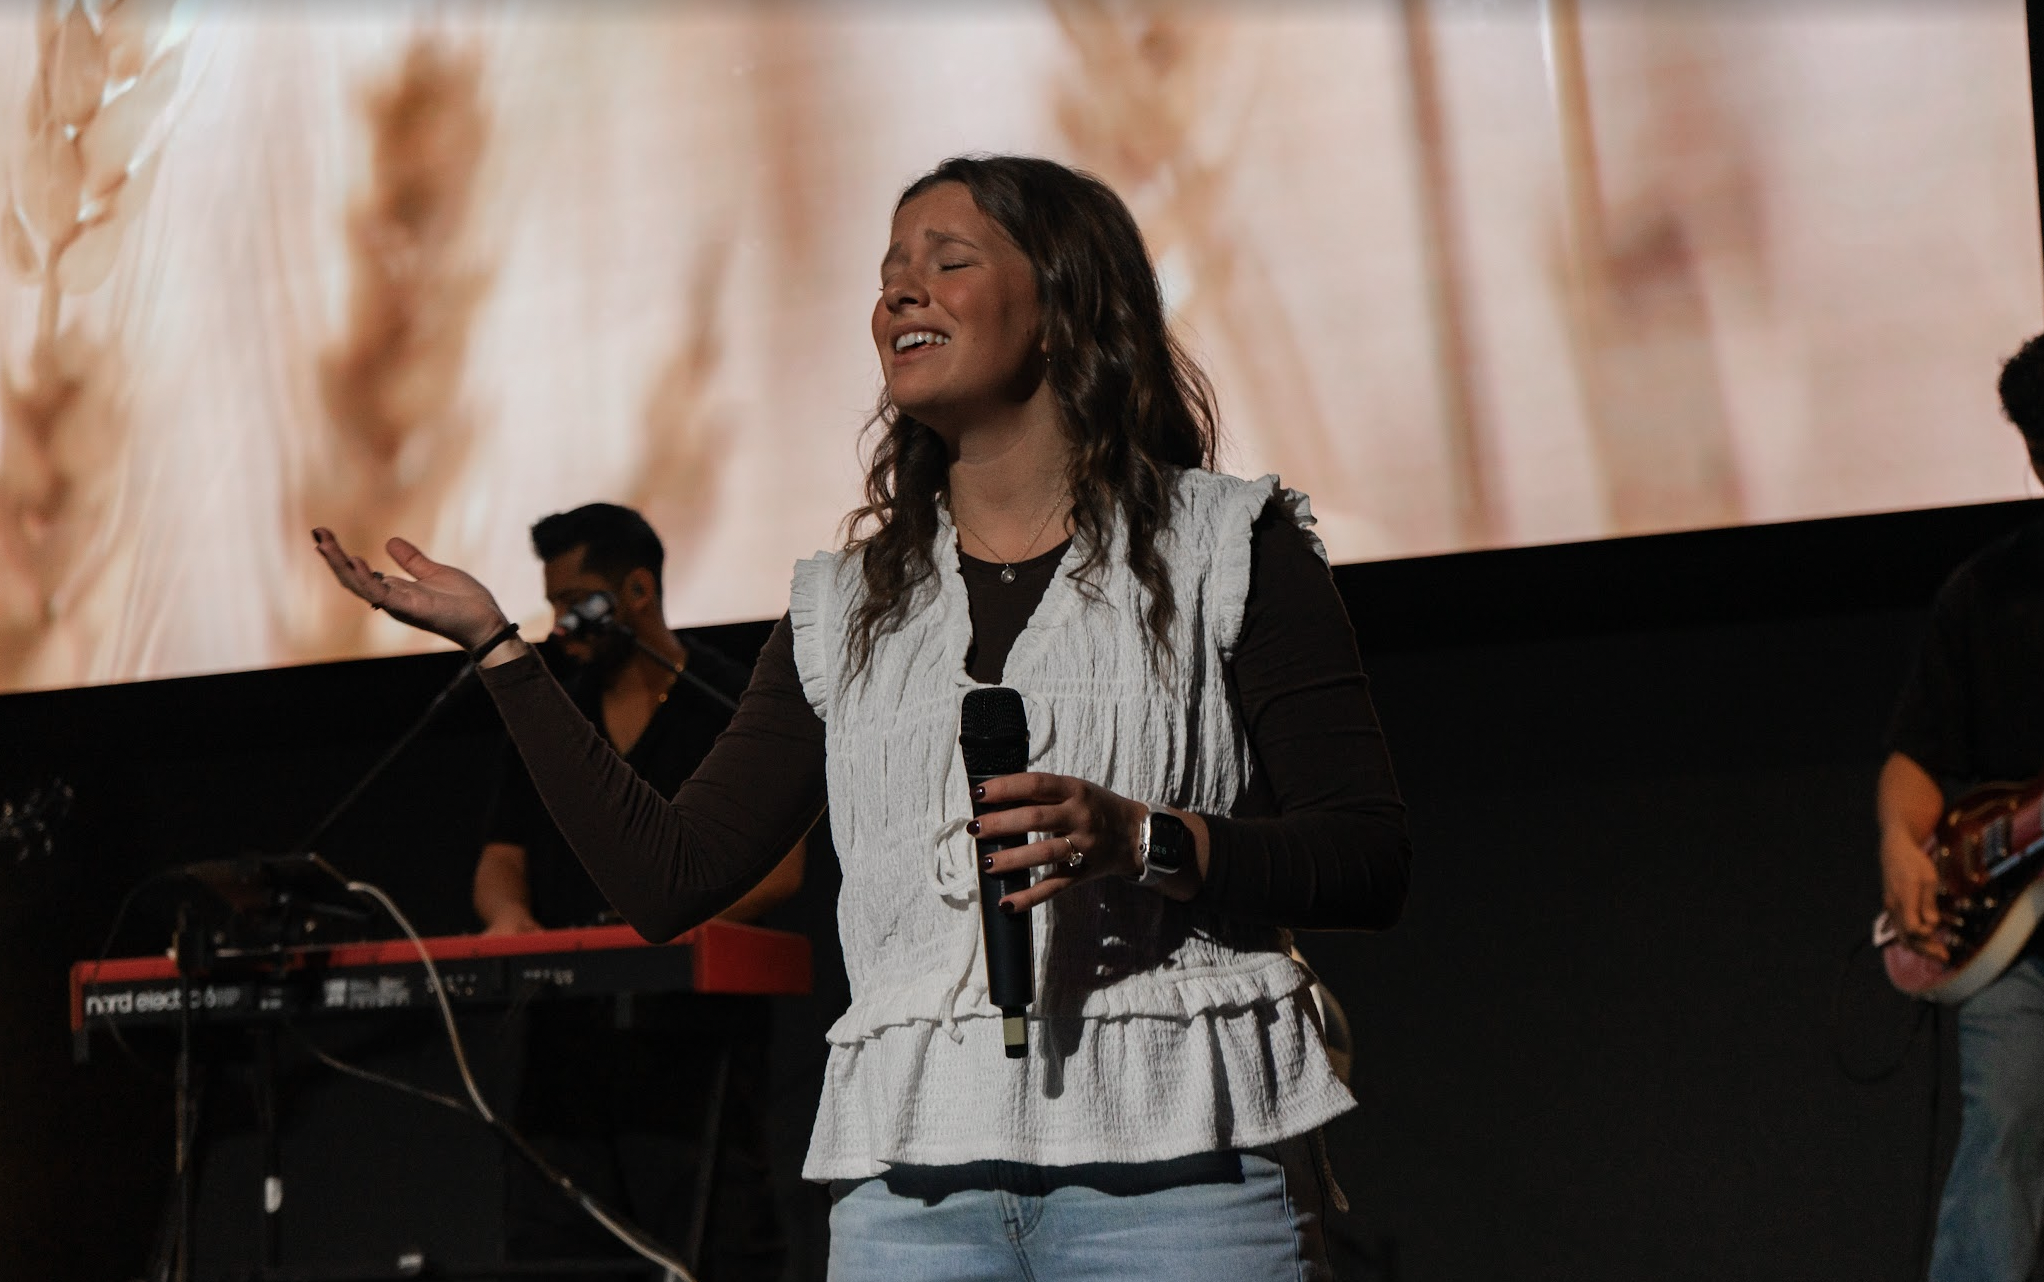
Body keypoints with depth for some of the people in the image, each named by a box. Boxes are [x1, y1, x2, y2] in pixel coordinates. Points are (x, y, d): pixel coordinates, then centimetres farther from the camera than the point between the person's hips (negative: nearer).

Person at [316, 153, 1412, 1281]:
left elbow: (1372, 860, 0)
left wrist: (1145, 840, -15)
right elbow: (667, 878, 14)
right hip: (914, 1178, 3)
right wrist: (494, 644, 15)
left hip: (1178, 1160, -3)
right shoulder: (845, 607, 18)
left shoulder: (1227, 545, 7)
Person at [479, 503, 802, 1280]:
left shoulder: (737, 710, 2)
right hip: (566, 1036, 5)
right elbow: (501, 860, 18)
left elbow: (777, 867, -6)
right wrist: (508, 914, -7)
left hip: (694, 1038, -5)